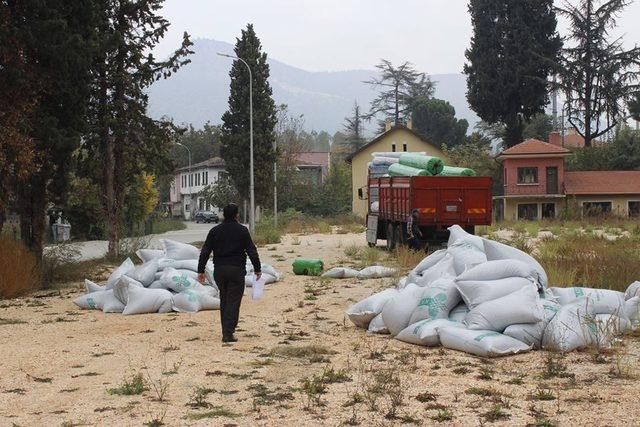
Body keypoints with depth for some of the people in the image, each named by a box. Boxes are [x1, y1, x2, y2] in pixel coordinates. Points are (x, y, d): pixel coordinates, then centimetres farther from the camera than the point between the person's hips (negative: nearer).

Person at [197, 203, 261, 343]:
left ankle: (227, 330, 20)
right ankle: (228, 333, -9)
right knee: (233, 301, -2)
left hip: (219, 270, 4)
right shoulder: (242, 230, -4)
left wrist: (201, 271, 6)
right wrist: (257, 269, 3)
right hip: (237, 270, -3)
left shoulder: (215, 231, 5)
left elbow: (205, 252, 2)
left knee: (224, 300, 16)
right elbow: (252, 251, -5)